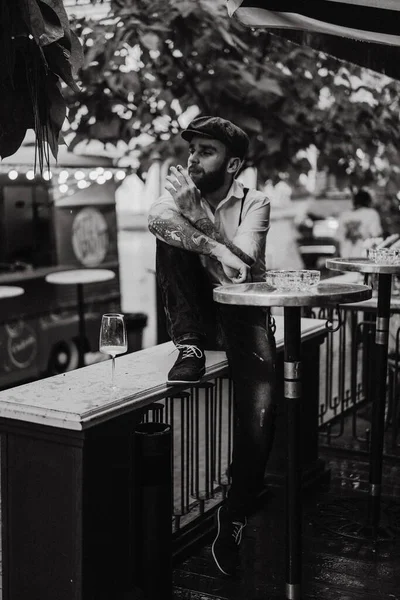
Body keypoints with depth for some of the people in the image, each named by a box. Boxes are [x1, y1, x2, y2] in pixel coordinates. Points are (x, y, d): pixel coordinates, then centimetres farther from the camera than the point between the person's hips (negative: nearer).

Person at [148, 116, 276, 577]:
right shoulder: (180, 196, 2)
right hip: (198, 312, 2)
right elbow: (156, 218, -24)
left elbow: (242, 264, -21)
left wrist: (195, 211, -26)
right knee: (173, 237, -23)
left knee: (259, 411, -25)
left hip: (242, 313, -2)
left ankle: (235, 516, -5)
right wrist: (216, 249, -33)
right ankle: (189, 347, -20)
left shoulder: (254, 203, -2)